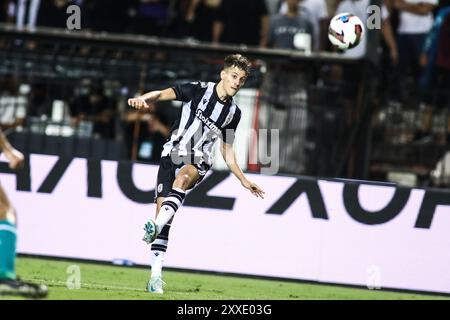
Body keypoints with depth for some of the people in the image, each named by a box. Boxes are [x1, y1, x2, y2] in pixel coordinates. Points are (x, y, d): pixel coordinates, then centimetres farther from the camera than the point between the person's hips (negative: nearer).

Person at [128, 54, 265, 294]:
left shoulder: (233, 112, 9)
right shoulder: (199, 90, -2)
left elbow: (226, 151, 20)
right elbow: (163, 94, -15)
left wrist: (244, 181, 19)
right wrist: (144, 99, -37)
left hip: (198, 162, 1)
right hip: (173, 154, -1)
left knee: (182, 178, -35)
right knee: (162, 205, -11)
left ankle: (156, 227, -53)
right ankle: (155, 275, -8)